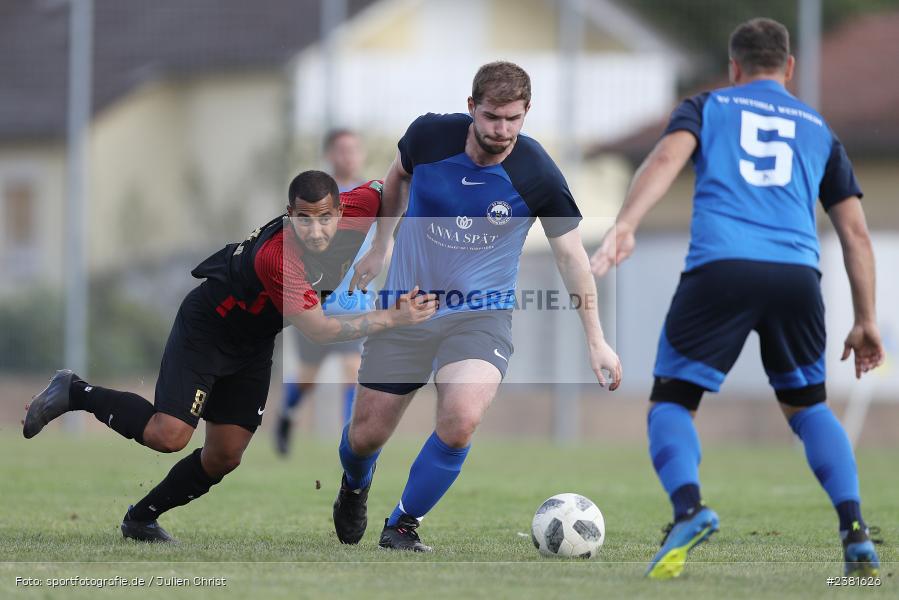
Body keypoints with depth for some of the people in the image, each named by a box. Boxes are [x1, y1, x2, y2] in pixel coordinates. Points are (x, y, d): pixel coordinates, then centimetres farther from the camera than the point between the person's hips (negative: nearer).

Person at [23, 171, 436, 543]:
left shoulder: (353, 210, -20)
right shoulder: (276, 257, -39)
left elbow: (386, 186, 3)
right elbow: (319, 330, -33)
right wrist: (394, 318, -31)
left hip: (254, 344, 7)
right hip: (205, 328, -7)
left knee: (225, 456, 7)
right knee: (168, 434, -20)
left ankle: (141, 519, 26)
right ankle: (75, 393, 2)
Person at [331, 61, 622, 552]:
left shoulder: (538, 176, -17)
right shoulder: (429, 135, -13)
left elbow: (570, 254, -6)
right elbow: (397, 177, 12)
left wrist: (595, 340, -6)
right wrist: (381, 245, 17)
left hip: (480, 315, -2)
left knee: (461, 420, -28)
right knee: (367, 434, 6)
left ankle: (403, 525, -5)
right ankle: (354, 488, 44)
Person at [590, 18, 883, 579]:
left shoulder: (708, 106, 20)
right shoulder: (818, 128, 27)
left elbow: (667, 156, -2)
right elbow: (855, 229, 22)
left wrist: (625, 226, -16)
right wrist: (866, 322, 24)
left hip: (720, 266, -2)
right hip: (797, 275, 2)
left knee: (671, 403, 10)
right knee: (808, 406, 23)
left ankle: (689, 508, -20)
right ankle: (856, 533, 5)